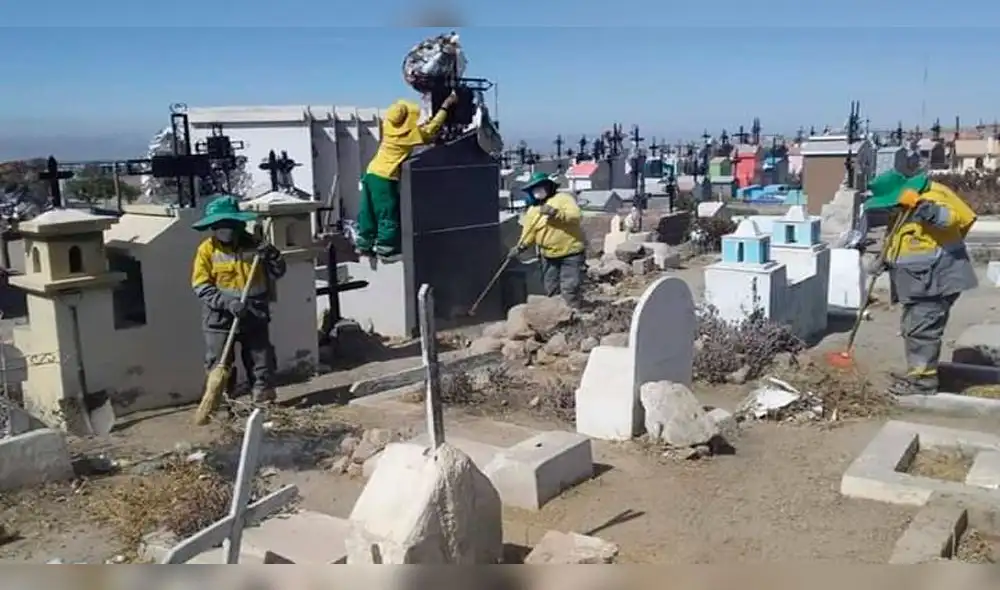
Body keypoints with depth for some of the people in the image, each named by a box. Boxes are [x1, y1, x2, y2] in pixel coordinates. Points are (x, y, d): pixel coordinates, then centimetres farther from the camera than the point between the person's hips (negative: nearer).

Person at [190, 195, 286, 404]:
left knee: (261, 362, 8)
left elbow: (277, 273, 3)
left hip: (254, 317, 2)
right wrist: (227, 302, -22)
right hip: (220, 318, -2)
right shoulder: (207, 249, -5)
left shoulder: (254, 244, 0)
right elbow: (201, 286, -9)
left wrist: (272, 255, -17)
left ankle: (264, 400, 20)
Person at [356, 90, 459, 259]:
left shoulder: (389, 127, 5)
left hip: (372, 173, 8)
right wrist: (445, 106, -3)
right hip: (385, 178, -8)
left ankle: (364, 244, 20)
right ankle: (385, 248, 5)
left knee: (369, 212, 13)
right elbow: (431, 128, -10)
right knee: (389, 214, 2)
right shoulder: (410, 133, -14)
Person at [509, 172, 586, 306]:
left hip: (571, 253, -6)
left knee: (569, 289, -11)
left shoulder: (563, 198, -6)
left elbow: (576, 216, -20)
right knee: (551, 290, 14)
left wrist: (555, 212, -30)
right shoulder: (532, 210, 9)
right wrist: (520, 247, -8)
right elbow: (529, 234, 9)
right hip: (549, 256, 6)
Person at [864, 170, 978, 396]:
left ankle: (923, 379, -4)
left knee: (922, 329, -10)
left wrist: (931, 211, -52)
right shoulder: (900, 212, 13)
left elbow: (950, 218, -36)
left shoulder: (930, 198, -17)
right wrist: (884, 261, 10)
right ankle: (916, 372, 29)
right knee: (911, 328, 17)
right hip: (918, 282, 11)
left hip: (936, 278, -11)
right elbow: (894, 243, 24)